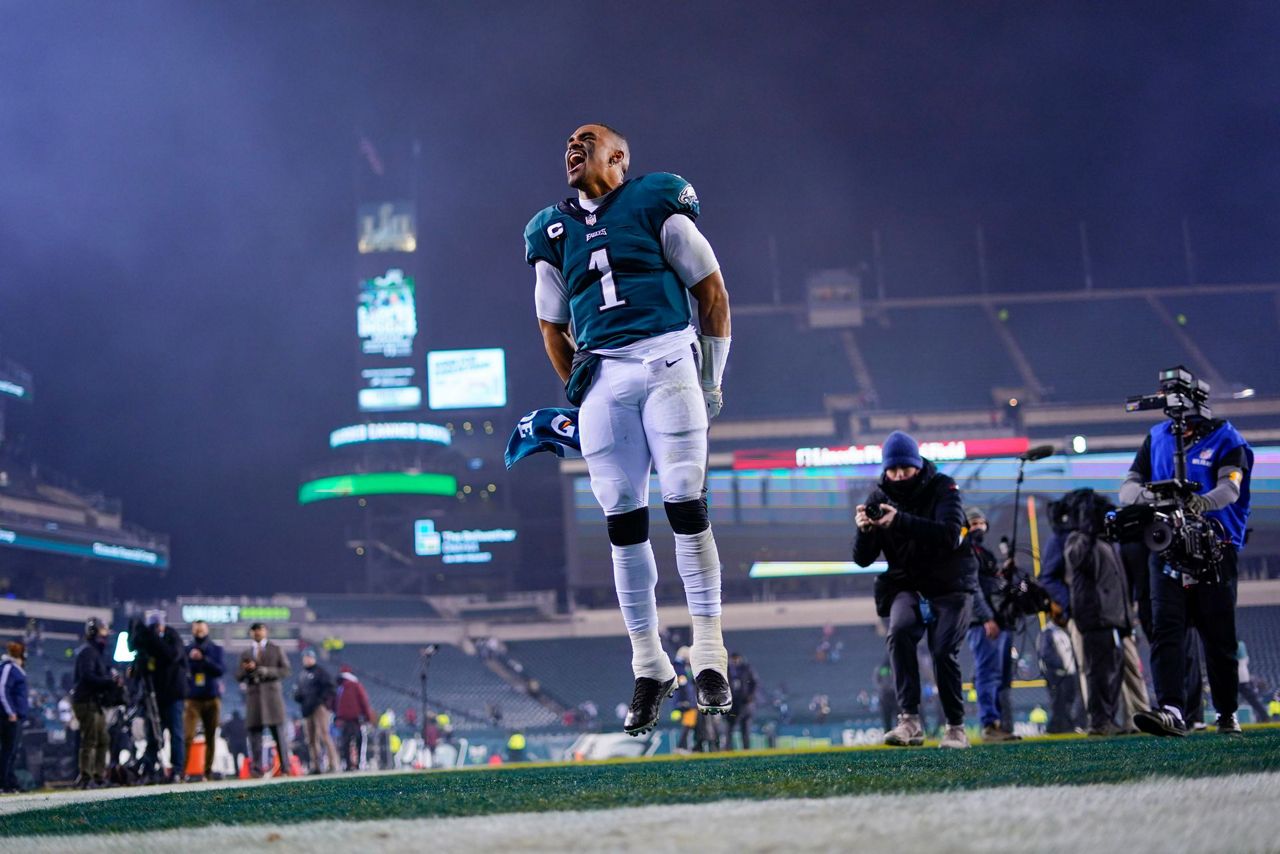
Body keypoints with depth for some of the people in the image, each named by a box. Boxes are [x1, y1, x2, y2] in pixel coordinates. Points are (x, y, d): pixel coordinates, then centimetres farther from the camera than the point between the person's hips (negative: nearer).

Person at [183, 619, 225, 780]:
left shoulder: (216, 650, 9)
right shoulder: (187, 650, 8)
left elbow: (220, 670, -7)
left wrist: (203, 659, -16)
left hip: (212, 699, 1)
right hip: (193, 699, -1)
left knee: (211, 737, 3)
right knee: (188, 736, -16)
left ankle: (208, 771, 9)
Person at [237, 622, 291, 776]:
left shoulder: (277, 650, 13)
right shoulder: (245, 654, 18)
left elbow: (285, 671, 4)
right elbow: (239, 677, 13)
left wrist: (266, 671, -10)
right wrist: (246, 670, -9)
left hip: (272, 693, -2)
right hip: (253, 695, 2)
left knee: (278, 732, -5)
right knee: (254, 732, -5)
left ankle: (285, 768, -4)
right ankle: (257, 769, -6)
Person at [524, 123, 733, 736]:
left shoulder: (656, 205, 5)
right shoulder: (551, 233, 17)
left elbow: (710, 289, 6)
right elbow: (553, 328, 23)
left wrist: (712, 377, 3)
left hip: (667, 361, -3)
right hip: (602, 375, 3)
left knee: (686, 505, -9)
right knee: (622, 520, 0)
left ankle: (708, 655, -2)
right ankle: (649, 667, 8)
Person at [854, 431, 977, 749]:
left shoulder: (943, 488, -11)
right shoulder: (879, 498, -2)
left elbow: (950, 535, -29)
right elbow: (863, 559, -5)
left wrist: (901, 521, -40)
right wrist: (864, 530, -27)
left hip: (950, 584, -2)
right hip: (907, 585, 2)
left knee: (943, 651, -15)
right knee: (899, 631, -26)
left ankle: (956, 727, 4)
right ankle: (910, 720, -29)